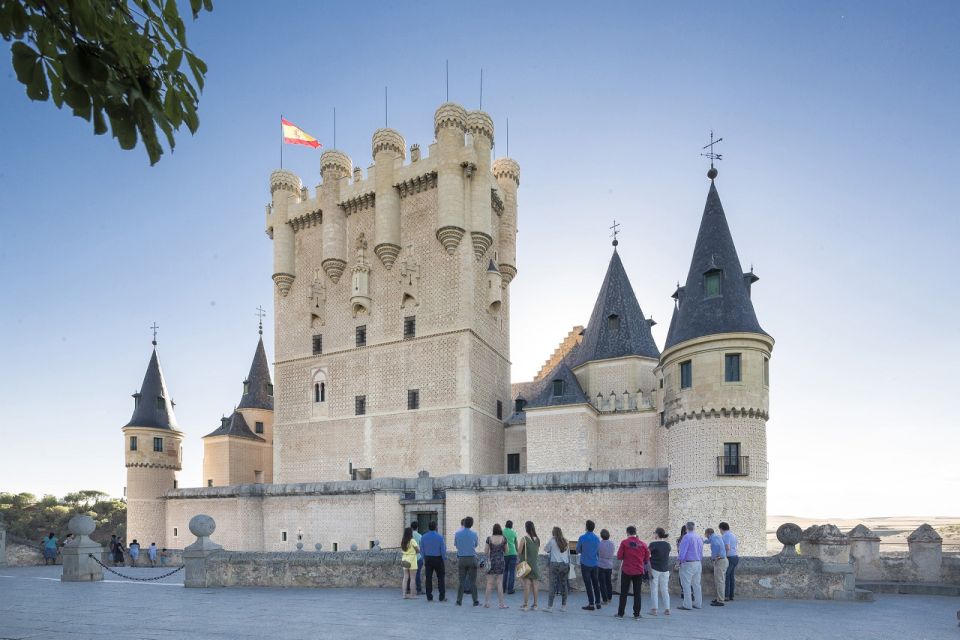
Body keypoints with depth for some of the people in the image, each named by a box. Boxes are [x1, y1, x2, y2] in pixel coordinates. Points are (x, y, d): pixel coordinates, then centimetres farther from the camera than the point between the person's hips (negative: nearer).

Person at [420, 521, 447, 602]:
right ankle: (442, 597, 4)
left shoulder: (423, 537, -2)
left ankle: (429, 597, 9)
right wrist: (444, 558, 7)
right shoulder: (440, 537, -12)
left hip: (428, 559, 3)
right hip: (438, 559, -3)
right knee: (441, 578, 5)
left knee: (428, 578, 7)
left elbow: (421, 550, 5)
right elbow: (443, 550, -10)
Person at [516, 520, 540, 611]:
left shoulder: (524, 539, -12)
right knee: (534, 585, 8)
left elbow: (519, 552, -9)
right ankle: (535, 605, 11)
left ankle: (525, 605, -3)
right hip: (535, 564, 5)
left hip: (526, 564, -5)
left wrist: (518, 560, 8)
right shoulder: (537, 539, 4)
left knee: (526, 585, -4)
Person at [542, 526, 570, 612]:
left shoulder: (552, 541, -4)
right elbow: (569, 554, 15)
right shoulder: (566, 542, 9)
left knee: (553, 585, -4)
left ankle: (550, 607, -6)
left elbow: (545, 549, 10)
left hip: (555, 564, -4)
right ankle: (563, 606, 13)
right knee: (564, 585, 9)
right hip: (565, 565, 4)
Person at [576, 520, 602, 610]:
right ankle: (597, 603, 17)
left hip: (585, 564, -4)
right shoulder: (597, 538, 1)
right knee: (596, 584, 13)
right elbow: (598, 552, 10)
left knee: (588, 584, 0)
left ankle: (591, 604, 0)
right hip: (594, 564, 4)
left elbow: (578, 550, -1)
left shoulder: (582, 538, -11)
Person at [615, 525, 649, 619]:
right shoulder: (643, 544, -1)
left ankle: (620, 613, 11)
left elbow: (619, 557, -8)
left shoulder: (624, 542, -8)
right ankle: (636, 614, 8)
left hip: (626, 571, -1)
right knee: (637, 593, 8)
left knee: (623, 593, 7)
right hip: (639, 571, 1)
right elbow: (647, 559, 5)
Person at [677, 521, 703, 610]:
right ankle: (698, 603, 19)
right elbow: (701, 552, 15)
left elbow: (682, 551, -16)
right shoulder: (699, 538, 8)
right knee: (696, 584, 14)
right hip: (698, 563, 7)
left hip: (688, 564, -7)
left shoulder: (686, 537, -14)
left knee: (686, 585, -2)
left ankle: (687, 605, -2)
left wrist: (679, 560, -6)